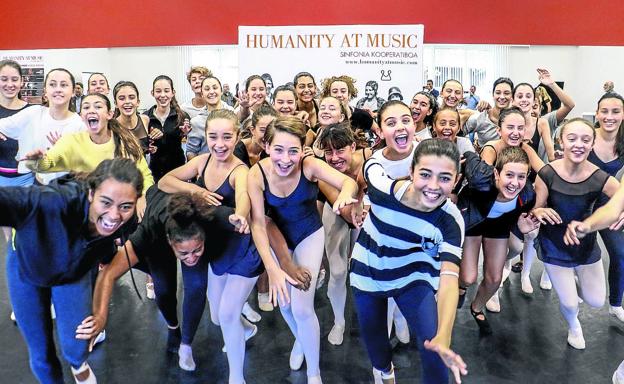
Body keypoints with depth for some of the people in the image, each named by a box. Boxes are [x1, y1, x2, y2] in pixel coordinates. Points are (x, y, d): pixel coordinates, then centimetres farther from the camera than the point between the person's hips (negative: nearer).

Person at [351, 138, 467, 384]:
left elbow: (449, 276, -41)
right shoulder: (382, 189, -32)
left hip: (413, 277, 0)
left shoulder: (451, 220, -29)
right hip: (368, 273, 1)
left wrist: (444, 336, -54)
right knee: (373, 337, 20)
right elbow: (371, 162, -9)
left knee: (434, 350, -10)